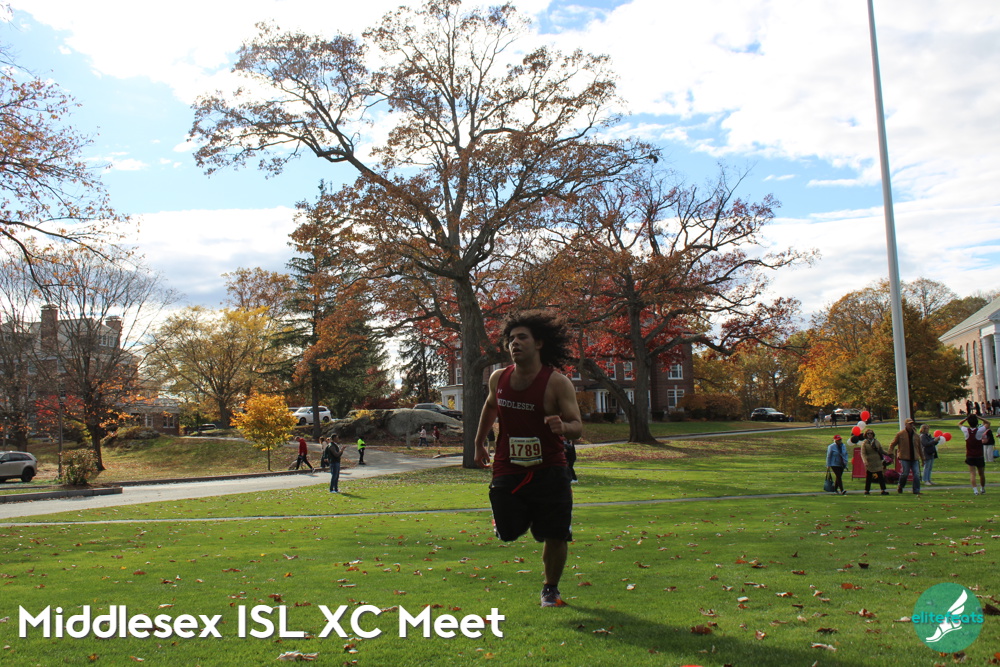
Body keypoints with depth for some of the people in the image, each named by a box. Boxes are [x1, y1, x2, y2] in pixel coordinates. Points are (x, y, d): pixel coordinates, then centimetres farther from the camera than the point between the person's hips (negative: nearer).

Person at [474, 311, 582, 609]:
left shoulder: (557, 383, -13)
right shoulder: (499, 379, 0)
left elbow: (578, 426, -16)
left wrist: (563, 427, -39)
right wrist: (480, 442, 24)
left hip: (549, 472, -2)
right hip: (507, 471, 3)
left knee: (555, 536, 0)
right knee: (508, 533, 1)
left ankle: (550, 589, 27)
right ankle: (524, 515, 38)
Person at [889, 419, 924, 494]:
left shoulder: (915, 435, 13)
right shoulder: (900, 434, 0)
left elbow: (919, 447, 20)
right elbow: (892, 444, 4)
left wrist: (922, 458, 21)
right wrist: (891, 453, -9)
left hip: (914, 458, 4)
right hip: (905, 458, -4)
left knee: (917, 474, -4)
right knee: (905, 473, -6)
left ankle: (916, 490, 3)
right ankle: (900, 487, 20)